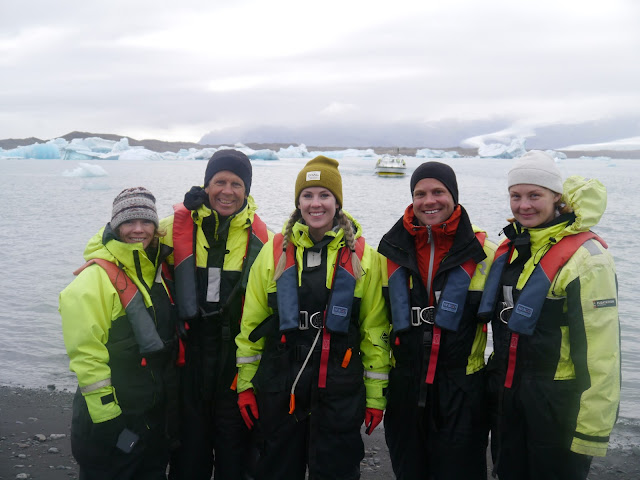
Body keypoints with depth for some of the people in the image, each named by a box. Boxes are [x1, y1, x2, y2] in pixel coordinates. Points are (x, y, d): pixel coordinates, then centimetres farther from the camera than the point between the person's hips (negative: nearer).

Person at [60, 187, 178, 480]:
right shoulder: (96, 278, -17)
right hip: (114, 415, -6)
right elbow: (85, 353, -19)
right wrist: (105, 410, -18)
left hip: (160, 410, 7)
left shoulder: (159, 267, 2)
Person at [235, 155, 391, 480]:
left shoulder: (363, 256, -1)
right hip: (278, 385, 1)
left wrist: (375, 395, 1)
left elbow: (375, 331, 1)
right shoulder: (275, 250, 1)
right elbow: (251, 323, 5)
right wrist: (245, 384, 4)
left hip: (340, 389, -1)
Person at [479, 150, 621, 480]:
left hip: (557, 407, -7)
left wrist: (592, 429, -19)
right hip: (507, 398, 7)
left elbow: (601, 351, -20)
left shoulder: (584, 256, -18)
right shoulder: (509, 248, 6)